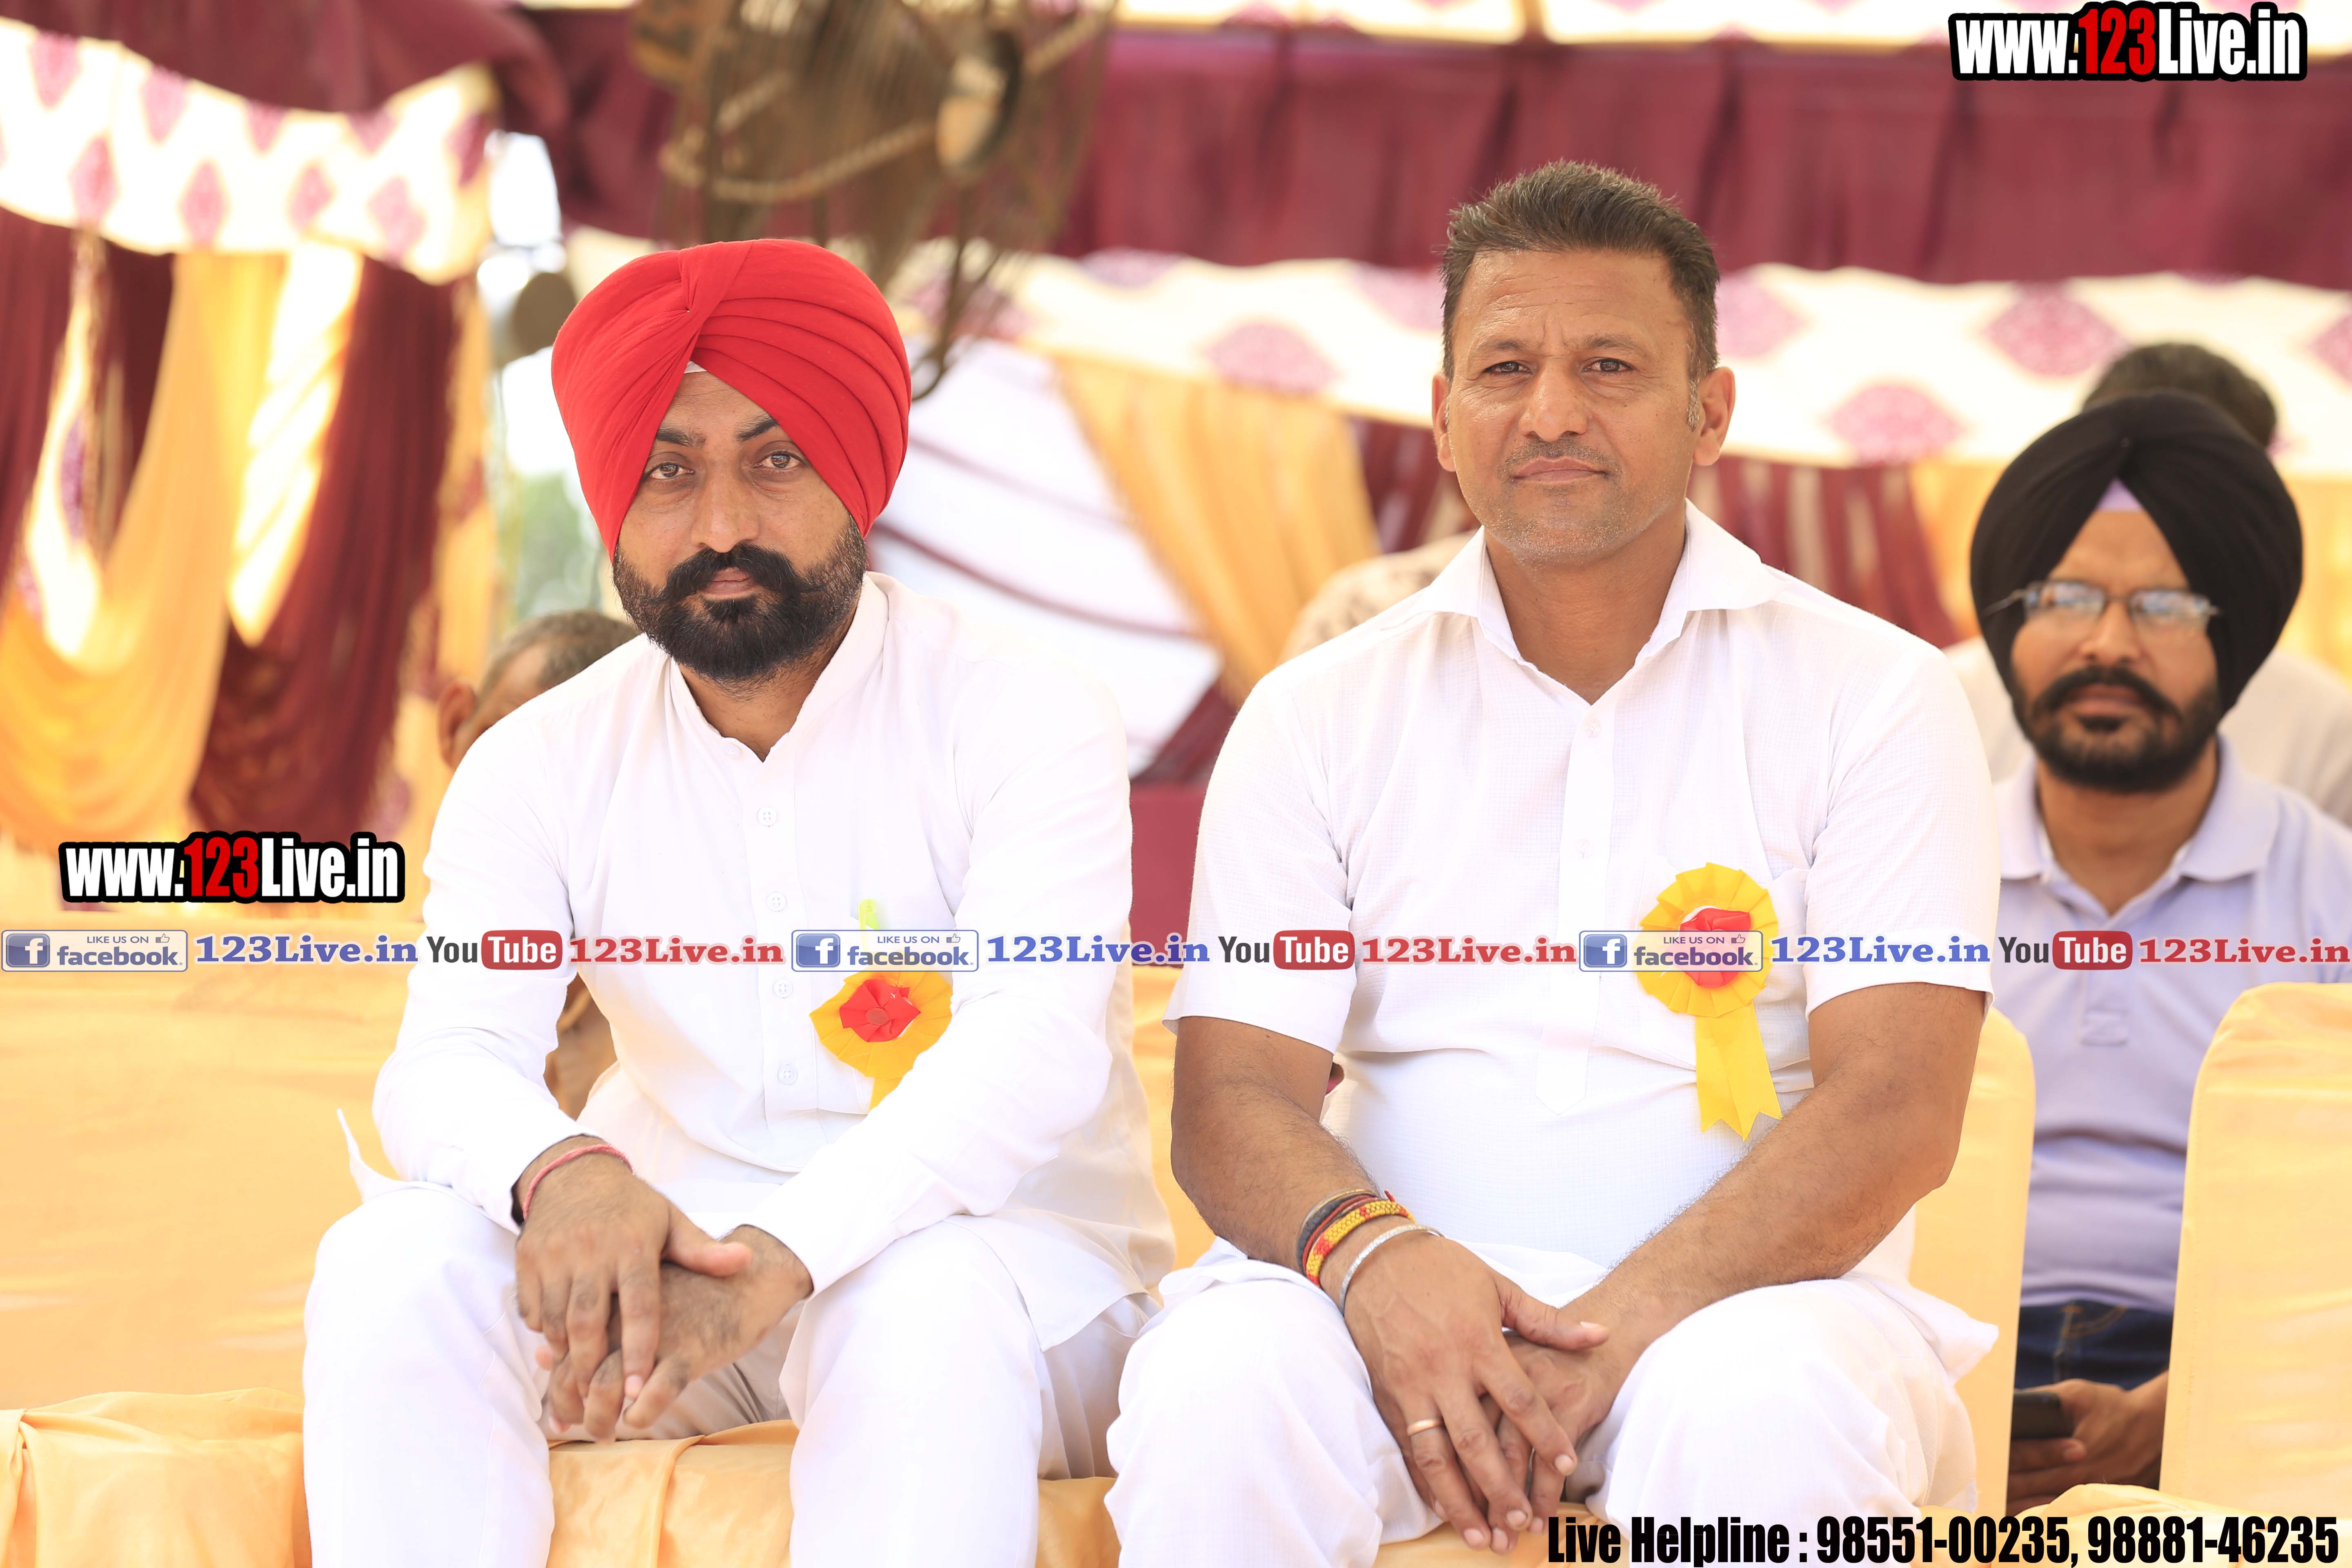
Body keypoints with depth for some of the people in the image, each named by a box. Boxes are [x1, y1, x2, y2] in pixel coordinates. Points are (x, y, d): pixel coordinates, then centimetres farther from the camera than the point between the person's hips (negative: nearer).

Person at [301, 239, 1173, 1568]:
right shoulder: (539, 768, 3)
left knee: (927, 1308, -38)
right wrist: (563, 1174, -39)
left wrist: (780, 1257, -41)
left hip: (1001, 1248, -3)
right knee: (396, 1263, -24)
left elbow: (1032, 1051, -24)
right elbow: (449, 1059, -11)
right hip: (674, 1240, 4)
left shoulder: (1022, 716, -9)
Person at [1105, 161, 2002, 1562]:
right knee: (1217, 1392, -32)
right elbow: (1233, 1097, 4)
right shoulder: (1322, 714, 13)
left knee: (1761, 1415, -37)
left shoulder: (1874, 695, 6)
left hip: (1745, 1296, -1)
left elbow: (1895, 1110, -6)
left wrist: (1620, 1328, -20)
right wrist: (1372, 1255, -20)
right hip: (1403, 1286, 2)